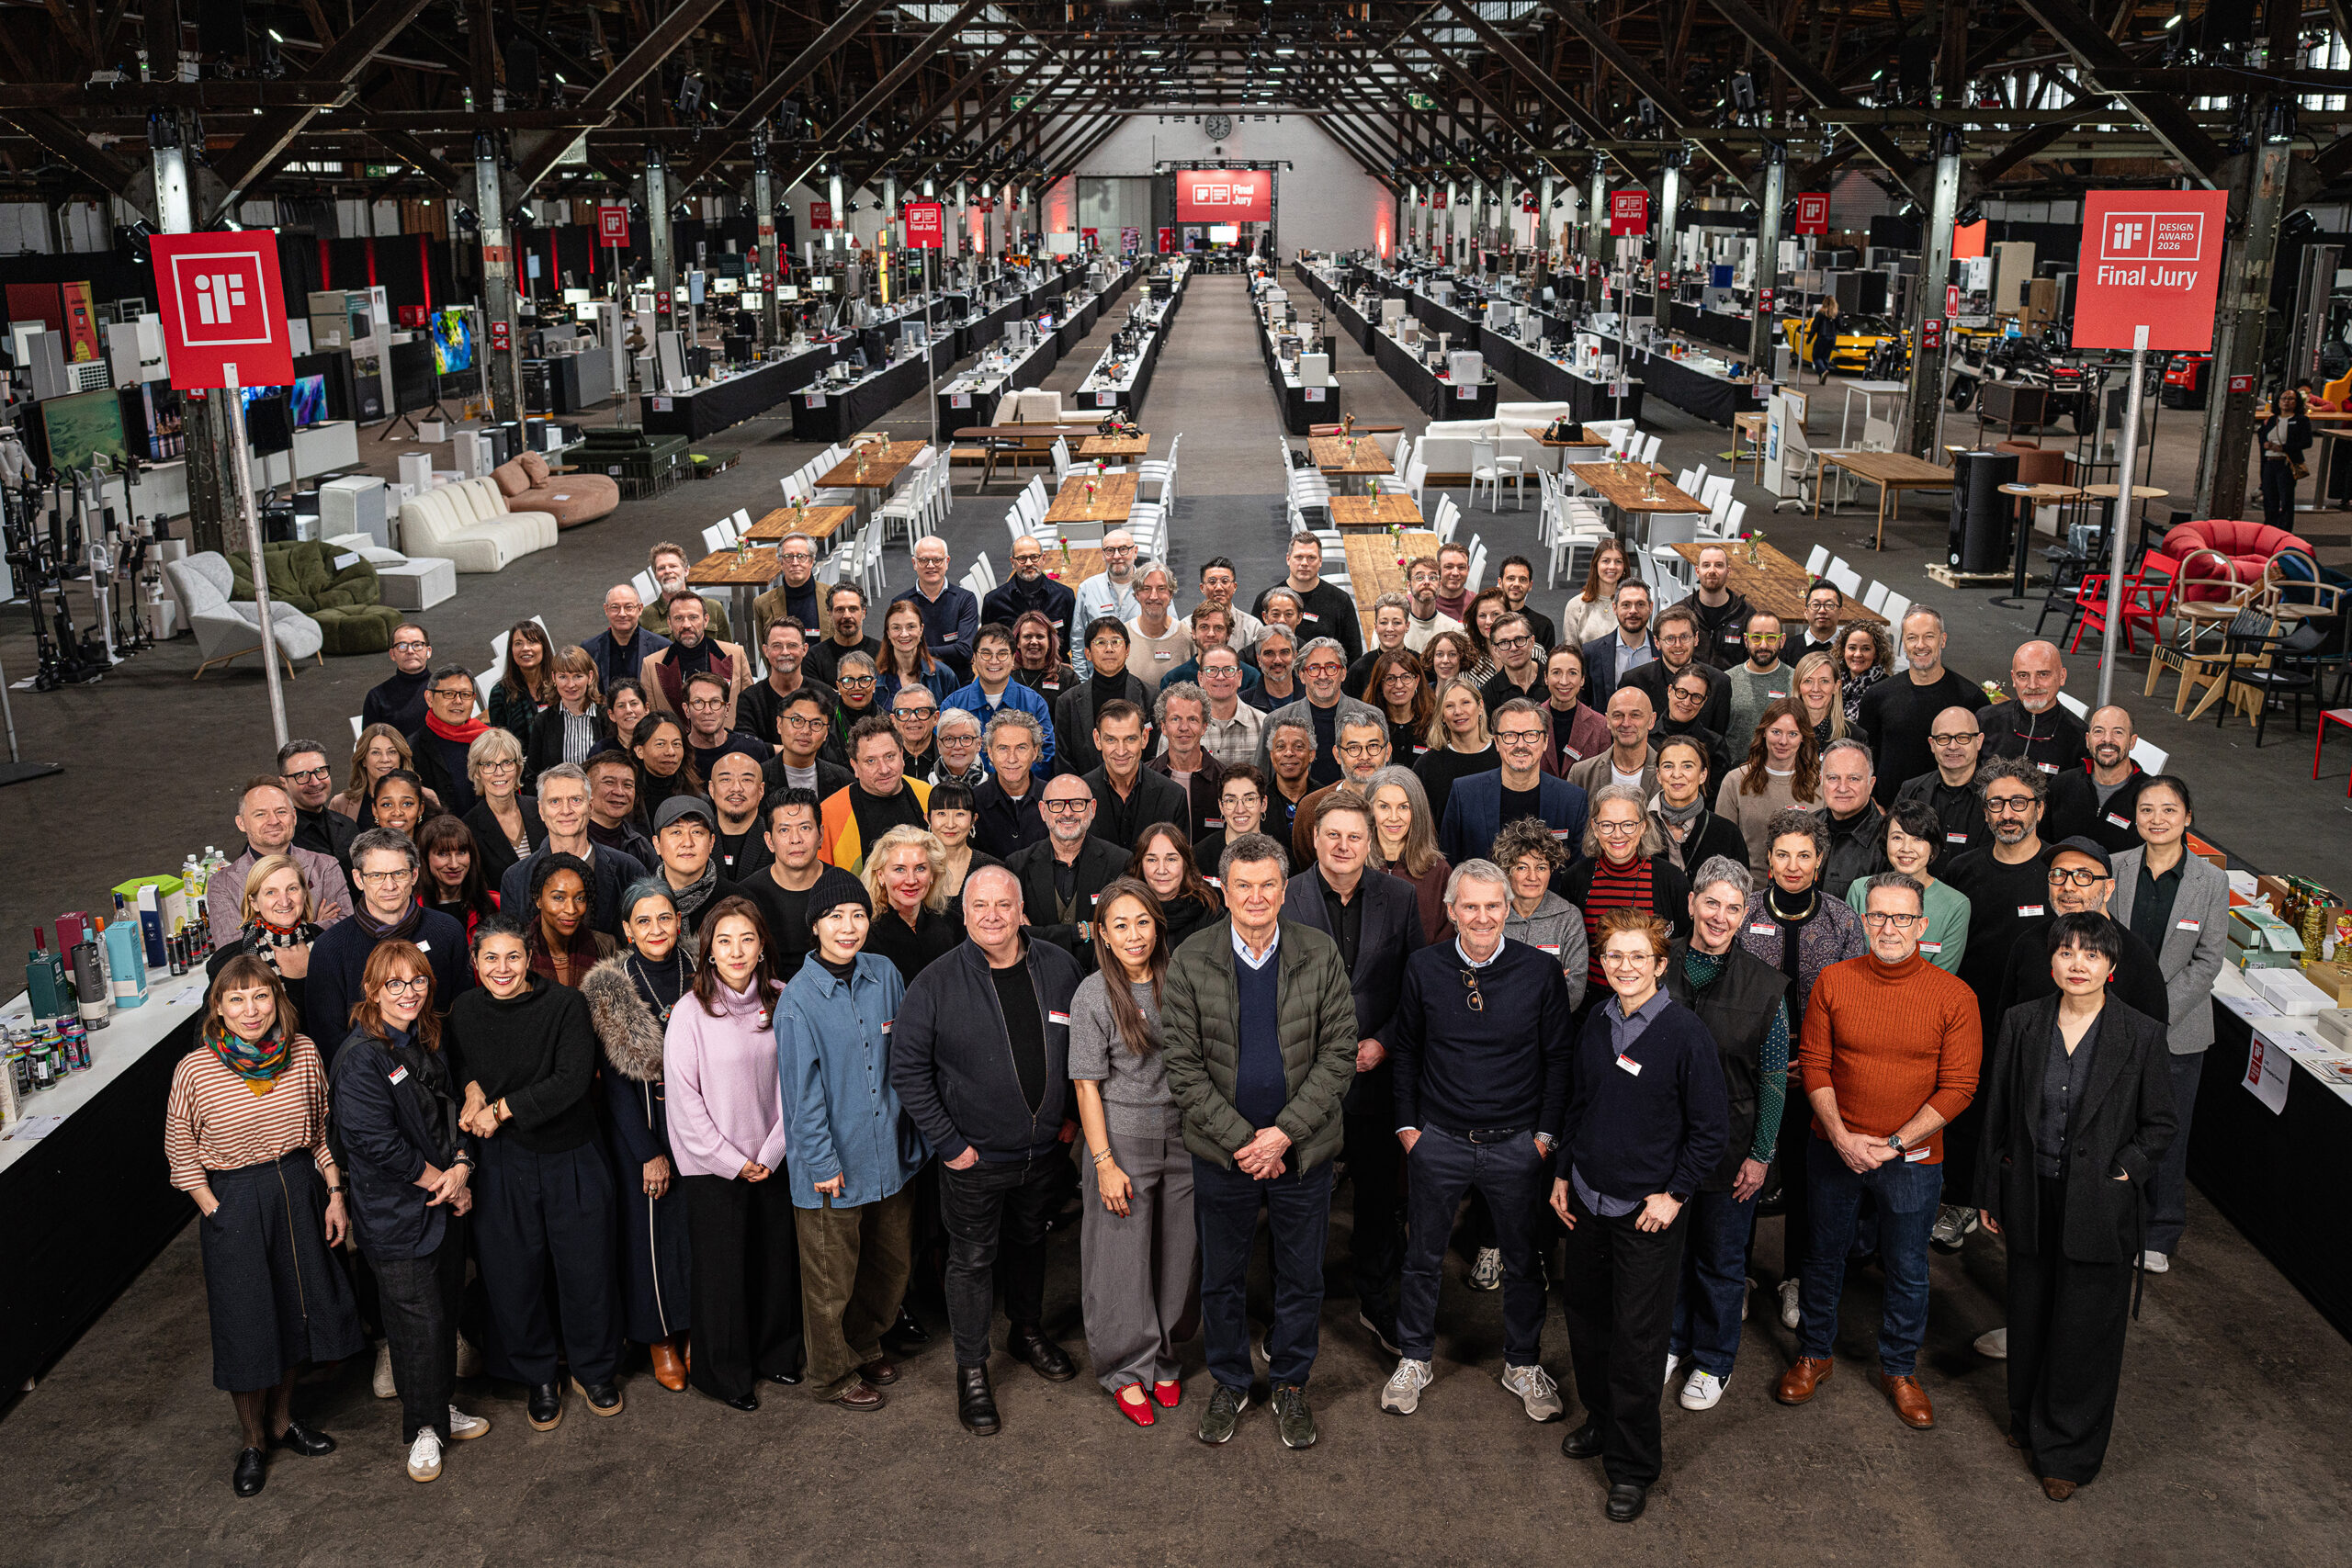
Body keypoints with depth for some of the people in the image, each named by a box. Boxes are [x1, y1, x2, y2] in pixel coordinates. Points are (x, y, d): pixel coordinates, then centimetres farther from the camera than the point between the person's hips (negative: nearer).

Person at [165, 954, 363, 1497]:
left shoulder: (303, 1053, -7)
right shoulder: (194, 1071, -16)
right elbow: (181, 1152, -5)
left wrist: (334, 1195, 3)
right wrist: (215, 1213, -9)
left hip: (300, 1193, 3)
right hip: (233, 1205, -3)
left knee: (297, 1312, 17)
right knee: (246, 1328, 8)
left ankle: (283, 1420, 40)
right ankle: (253, 1442, 30)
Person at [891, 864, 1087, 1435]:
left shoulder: (1059, 969, -5)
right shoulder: (937, 984, -15)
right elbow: (908, 1070, -11)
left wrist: (1073, 1116, 6)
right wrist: (948, 1144, -12)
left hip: (1045, 1150, 3)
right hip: (974, 1157, -3)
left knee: (1030, 1242, 23)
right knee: (972, 1259, 8)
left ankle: (1028, 1331, 45)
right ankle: (971, 1370, 23)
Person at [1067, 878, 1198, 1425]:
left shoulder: (1176, 983, 3)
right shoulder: (1094, 994, -8)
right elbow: (1087, 1084, -8)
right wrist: (1104, 1162, -12)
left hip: (1181, 1138, 4)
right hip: (1123, 1140, -4)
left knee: (1175, 1254, 10)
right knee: (1123, 1260, 4)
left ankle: (1162, 1360, 28)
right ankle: (1127, 1369, 21)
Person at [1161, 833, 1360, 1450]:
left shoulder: (1321, 955, -7)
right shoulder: (1190, 963, -8)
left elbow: (1339, 1053, -7)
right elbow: (1182, 1063, -8)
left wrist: (1284, 1133, -15)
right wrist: (1240, 1139, -14)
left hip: (1302, 1149, 0)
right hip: (1222, 1151, 0)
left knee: (1302, 1278, 14)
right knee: (1222, 1279, 15)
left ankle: (1291, 1386, 35)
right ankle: (1229, 1383, 36)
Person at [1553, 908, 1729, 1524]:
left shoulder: (1685, 1033, -15)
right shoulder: (1596, 1023, 2)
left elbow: (1711, 1130, -9)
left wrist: (1674, 1195, -11)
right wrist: (1563, 1173, 13)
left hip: (1647, 1211, -5)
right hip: (1586, 1201, 6)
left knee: (1636, 1340, 2)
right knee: (1584, 1317, 17)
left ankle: (1633, 1466, 17)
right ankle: (1601, 1421, 40)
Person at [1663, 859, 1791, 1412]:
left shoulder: (1766, 985, -9)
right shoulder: (1658, 966, -4)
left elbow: (1774, 1078, -4)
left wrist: (1761, 1154, -6)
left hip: (1730, 1148, -2)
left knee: (1721, 1259, 11)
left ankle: (1713, 1361, 31)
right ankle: (1671, 1341, 38)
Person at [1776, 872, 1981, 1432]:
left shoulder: (1954, 996, -11)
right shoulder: (1833, 982, -6)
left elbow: (1958, 1087, -10)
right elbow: (1814, 1064, -2)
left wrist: (1894, 1144, -15)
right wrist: (1841, 1136, -13)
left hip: (1913, 1158, -1)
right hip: (1834, 1149, 1)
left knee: (1908, 1270, 13)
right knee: (1823, 1256, 17)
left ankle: (1899, 1370, 35)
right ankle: (1814, 1355, 37)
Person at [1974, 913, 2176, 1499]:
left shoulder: (2143, 1035, -8)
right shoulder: (2021, 1023, -1)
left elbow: (2160, 1126, 1)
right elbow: (1997, 1114, 5)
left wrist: (2123, 1171, -12)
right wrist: (1990, 1194, 7)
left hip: (2100, 1206, -2)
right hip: (2032, 1200, 2)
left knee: (2085, 1329, 6)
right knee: (2029, 1316, 15)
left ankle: (2066, 1454, 22)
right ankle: (2028, 1422, 37)